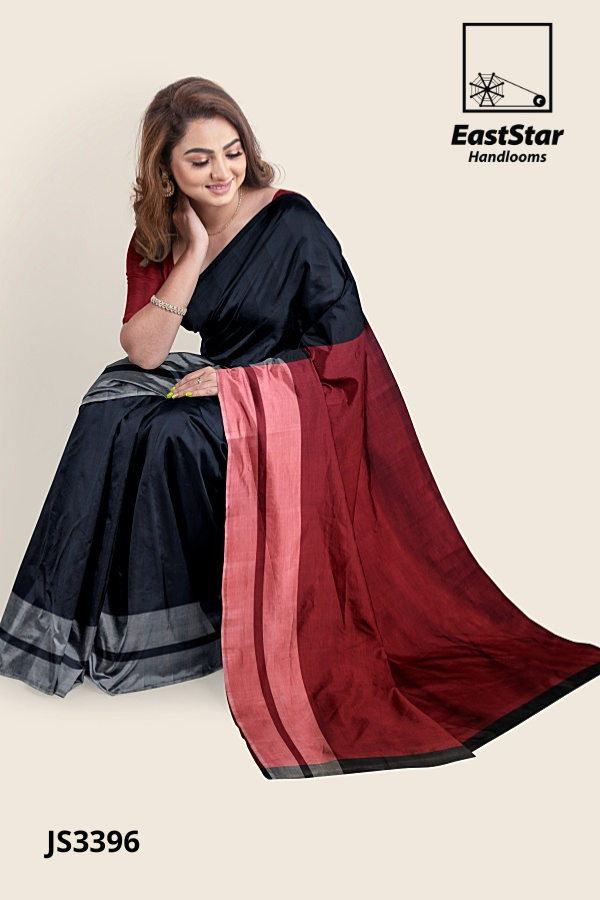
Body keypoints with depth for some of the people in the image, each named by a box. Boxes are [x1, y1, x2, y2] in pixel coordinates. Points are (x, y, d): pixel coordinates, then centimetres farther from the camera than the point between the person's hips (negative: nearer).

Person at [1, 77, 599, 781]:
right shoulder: (158, 236, 4)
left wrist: (233, 382, -14)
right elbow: (142, 352, -7)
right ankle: (113, 616, -2)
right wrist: (193, 256, -16)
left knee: (166, 436, -25)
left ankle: (190, 624, -7)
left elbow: (342, 352, -12)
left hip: (300, 408, -6)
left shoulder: (291, 223, -12)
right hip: (222, 391, 6)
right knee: (110, 417, -15)